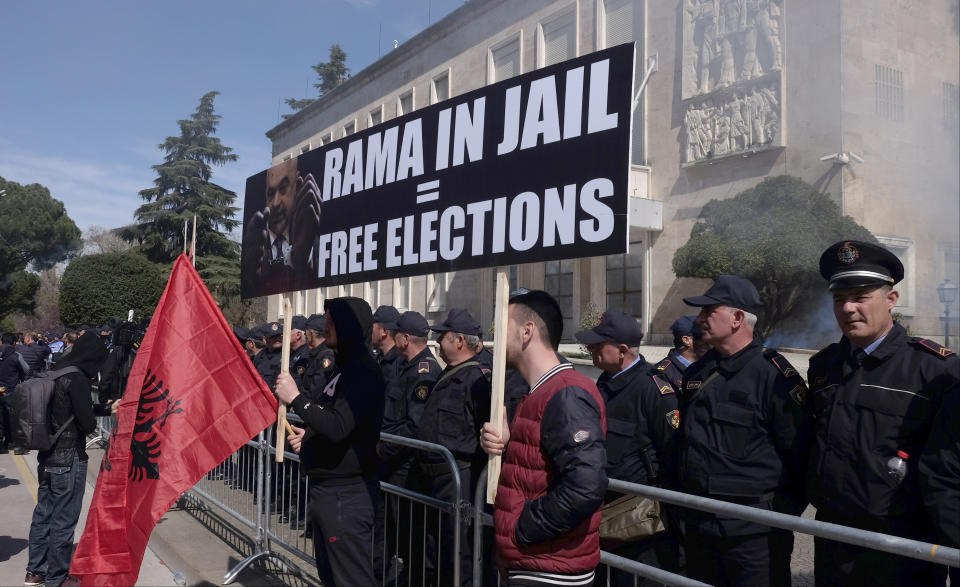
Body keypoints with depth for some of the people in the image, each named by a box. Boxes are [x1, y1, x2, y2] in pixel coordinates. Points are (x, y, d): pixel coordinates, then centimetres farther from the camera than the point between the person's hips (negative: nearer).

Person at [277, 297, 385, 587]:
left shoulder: (363, 371, -18)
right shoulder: (346, 367, 14)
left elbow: (338, 427, -28)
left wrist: (295, 398, -20)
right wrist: (308, 435, 8)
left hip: (345, 494, -10)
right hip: (326, 489, 10)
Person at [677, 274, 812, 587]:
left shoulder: (774, 375, -13)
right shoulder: (695, 374, 9)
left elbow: (799, 453, -13)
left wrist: (782, 516, -10)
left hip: (754, 534, -7)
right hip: (699, 525, 7)